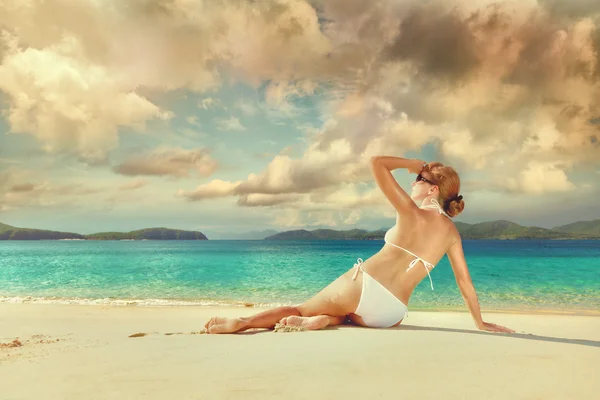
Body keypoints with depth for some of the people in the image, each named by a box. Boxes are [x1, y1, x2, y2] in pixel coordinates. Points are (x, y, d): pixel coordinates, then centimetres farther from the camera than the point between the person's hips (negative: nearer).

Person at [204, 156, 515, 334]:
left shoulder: (410, 212, -2)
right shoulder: (452, 232, 9)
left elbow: (376, 163, -3)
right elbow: (465, 281, 14)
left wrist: (411, 164, 10)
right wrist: (480, 322, 24)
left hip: (362, 285, -3)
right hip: (390, 314, 4)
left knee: (299, 309, 15)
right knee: (350, 316, 34)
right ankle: (323, 320, -1)